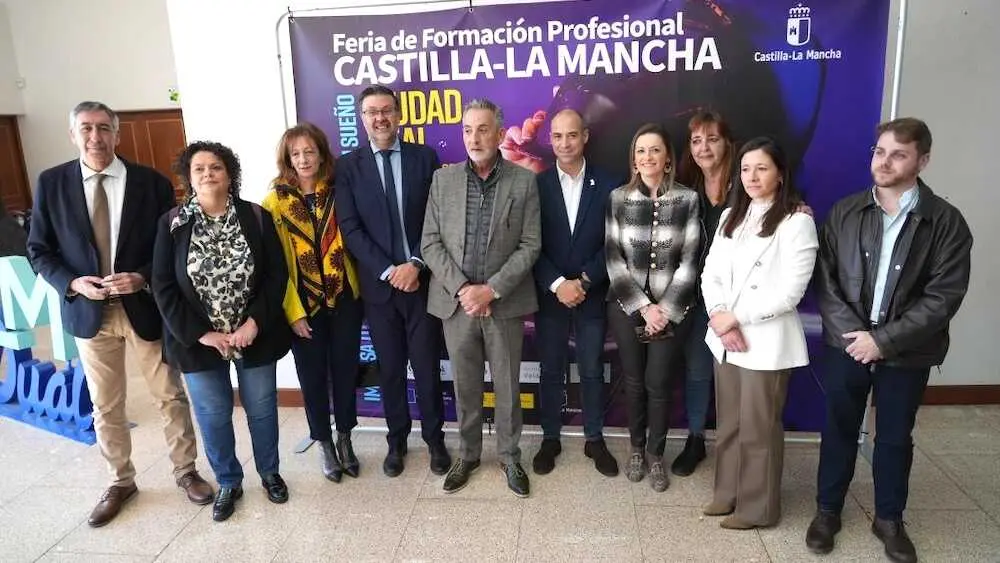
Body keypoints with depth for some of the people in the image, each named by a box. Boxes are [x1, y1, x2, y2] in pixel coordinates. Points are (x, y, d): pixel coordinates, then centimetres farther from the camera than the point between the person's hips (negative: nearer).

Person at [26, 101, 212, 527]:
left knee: (170, 397, 8)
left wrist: (143, 278, -18)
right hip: (89, 310, 2)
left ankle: (186, 472, 27)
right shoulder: (51, 183, 0)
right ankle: (121, 482, 32)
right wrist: (73, 283, -14)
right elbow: (38, 250, 3)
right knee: (105, 406, 13)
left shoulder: (152, 182, -4)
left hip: (145, 306, -1)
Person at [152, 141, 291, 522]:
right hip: (199, 340, 0)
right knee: (212, 415, 12)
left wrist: (255, 323, -15)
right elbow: (163, 287, -6)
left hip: (255, 334, 0)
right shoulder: (172, 224, -5)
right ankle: (228, 483, 33)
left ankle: (270, 473, 36)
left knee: (261, 407, 13)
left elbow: (277, 274, -6)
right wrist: (199, 334, -12)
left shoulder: (255, 217, -5)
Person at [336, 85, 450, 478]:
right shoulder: (348, 166, 1)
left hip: (422, 279, 0)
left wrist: (416, 264, -13)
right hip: (378, 283, 0)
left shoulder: (425, 157, 2)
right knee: (390, 367, 12)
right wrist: (388, 271, -14)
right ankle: (397, 439, 29)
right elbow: (350, 229, -5)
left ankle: (434, 438, 27)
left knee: (427, 365, 8)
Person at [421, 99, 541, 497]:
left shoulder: (524, 181, -2)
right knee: (465, 386, 14)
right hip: (456, 301, 2)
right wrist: (462, 288, -12)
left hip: (505, 303, -1)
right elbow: (430, 243, 0)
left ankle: (510, 457, 30)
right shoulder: (443, 179, 3)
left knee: (508, 386, 11)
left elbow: (530, 245, -5)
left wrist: (491, 289, -14)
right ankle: (467, 455, 33)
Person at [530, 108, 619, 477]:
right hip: (549, 295, 0)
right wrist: (557, 284, -16)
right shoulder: (536, 185, -2)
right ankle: (550, 438, 27)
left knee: (592, 370, 11)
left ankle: (594, 439, 27)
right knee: (551, 370, 11)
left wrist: (584, 282, -13)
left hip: (592, 296, 0)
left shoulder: (607, 186, -2)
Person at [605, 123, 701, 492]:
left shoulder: (687, 199, -3)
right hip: (627, 306, 1)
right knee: (633, 381, 11)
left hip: (670, 309, -1)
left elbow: (689, 262, -5)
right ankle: (636, 449, 31)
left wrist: (665, 309, -10)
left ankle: (656, 454, 25)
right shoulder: (618, 198, -1)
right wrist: (642, 307, -10)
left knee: (659, 383, 4)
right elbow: (613, 258, -4)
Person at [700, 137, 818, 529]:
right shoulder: (730, 217, 11)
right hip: (725, 338, 6)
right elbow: (710, 274, 6)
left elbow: (789, 292, -16)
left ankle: (757, 507, 23)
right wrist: (718, 317, -10)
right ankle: (728, 493, 33)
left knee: (759, 428, 6)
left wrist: (735, 317, -15)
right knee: (728, 423, 16)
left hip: (767, 341, -6)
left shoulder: (797, 221, -10)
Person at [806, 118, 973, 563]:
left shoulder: (946, 222, -7)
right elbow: (825, 279, -3)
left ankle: (889, 519, 35)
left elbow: (943, 297, -12)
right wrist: (852, 332, -14)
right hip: (845, 344, 1)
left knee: (894, 437, 14)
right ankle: (827, 510, 31)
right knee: (839, 430, 13)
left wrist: (884, 340, -17)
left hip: (906, 353, -1)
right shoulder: (844, 212, 0)